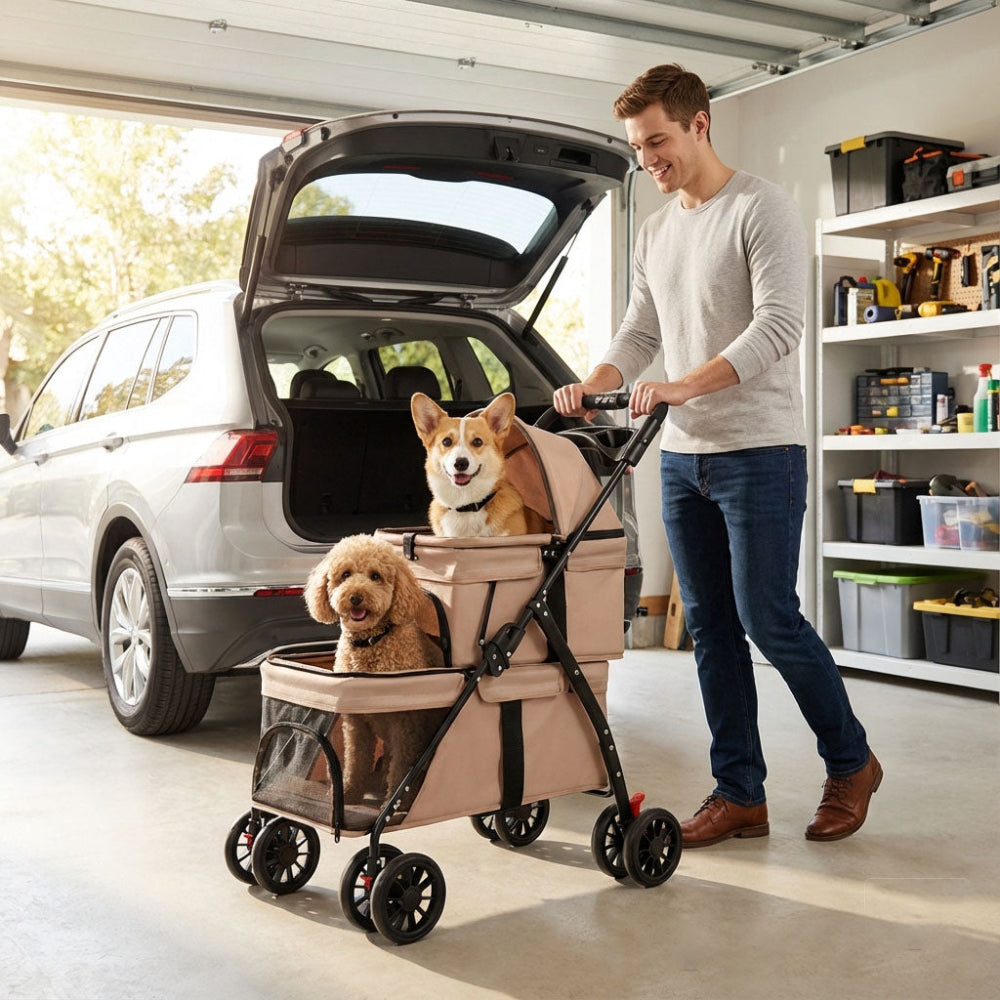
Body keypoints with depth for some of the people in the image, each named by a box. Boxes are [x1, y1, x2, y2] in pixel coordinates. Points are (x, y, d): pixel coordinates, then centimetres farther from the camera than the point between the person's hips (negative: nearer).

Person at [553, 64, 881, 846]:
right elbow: (640, 334, 17)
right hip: (683, 457, 7)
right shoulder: (655, 232, 16)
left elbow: (779, 326, -19)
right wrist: (593, 384, -4)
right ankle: (740, 794, 15)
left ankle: (851, 762, 16)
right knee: (711, 627, 7)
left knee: (768, 619, -6)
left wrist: (679, 387, -28)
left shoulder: (762, 208, -8)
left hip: (759, 452, -7)